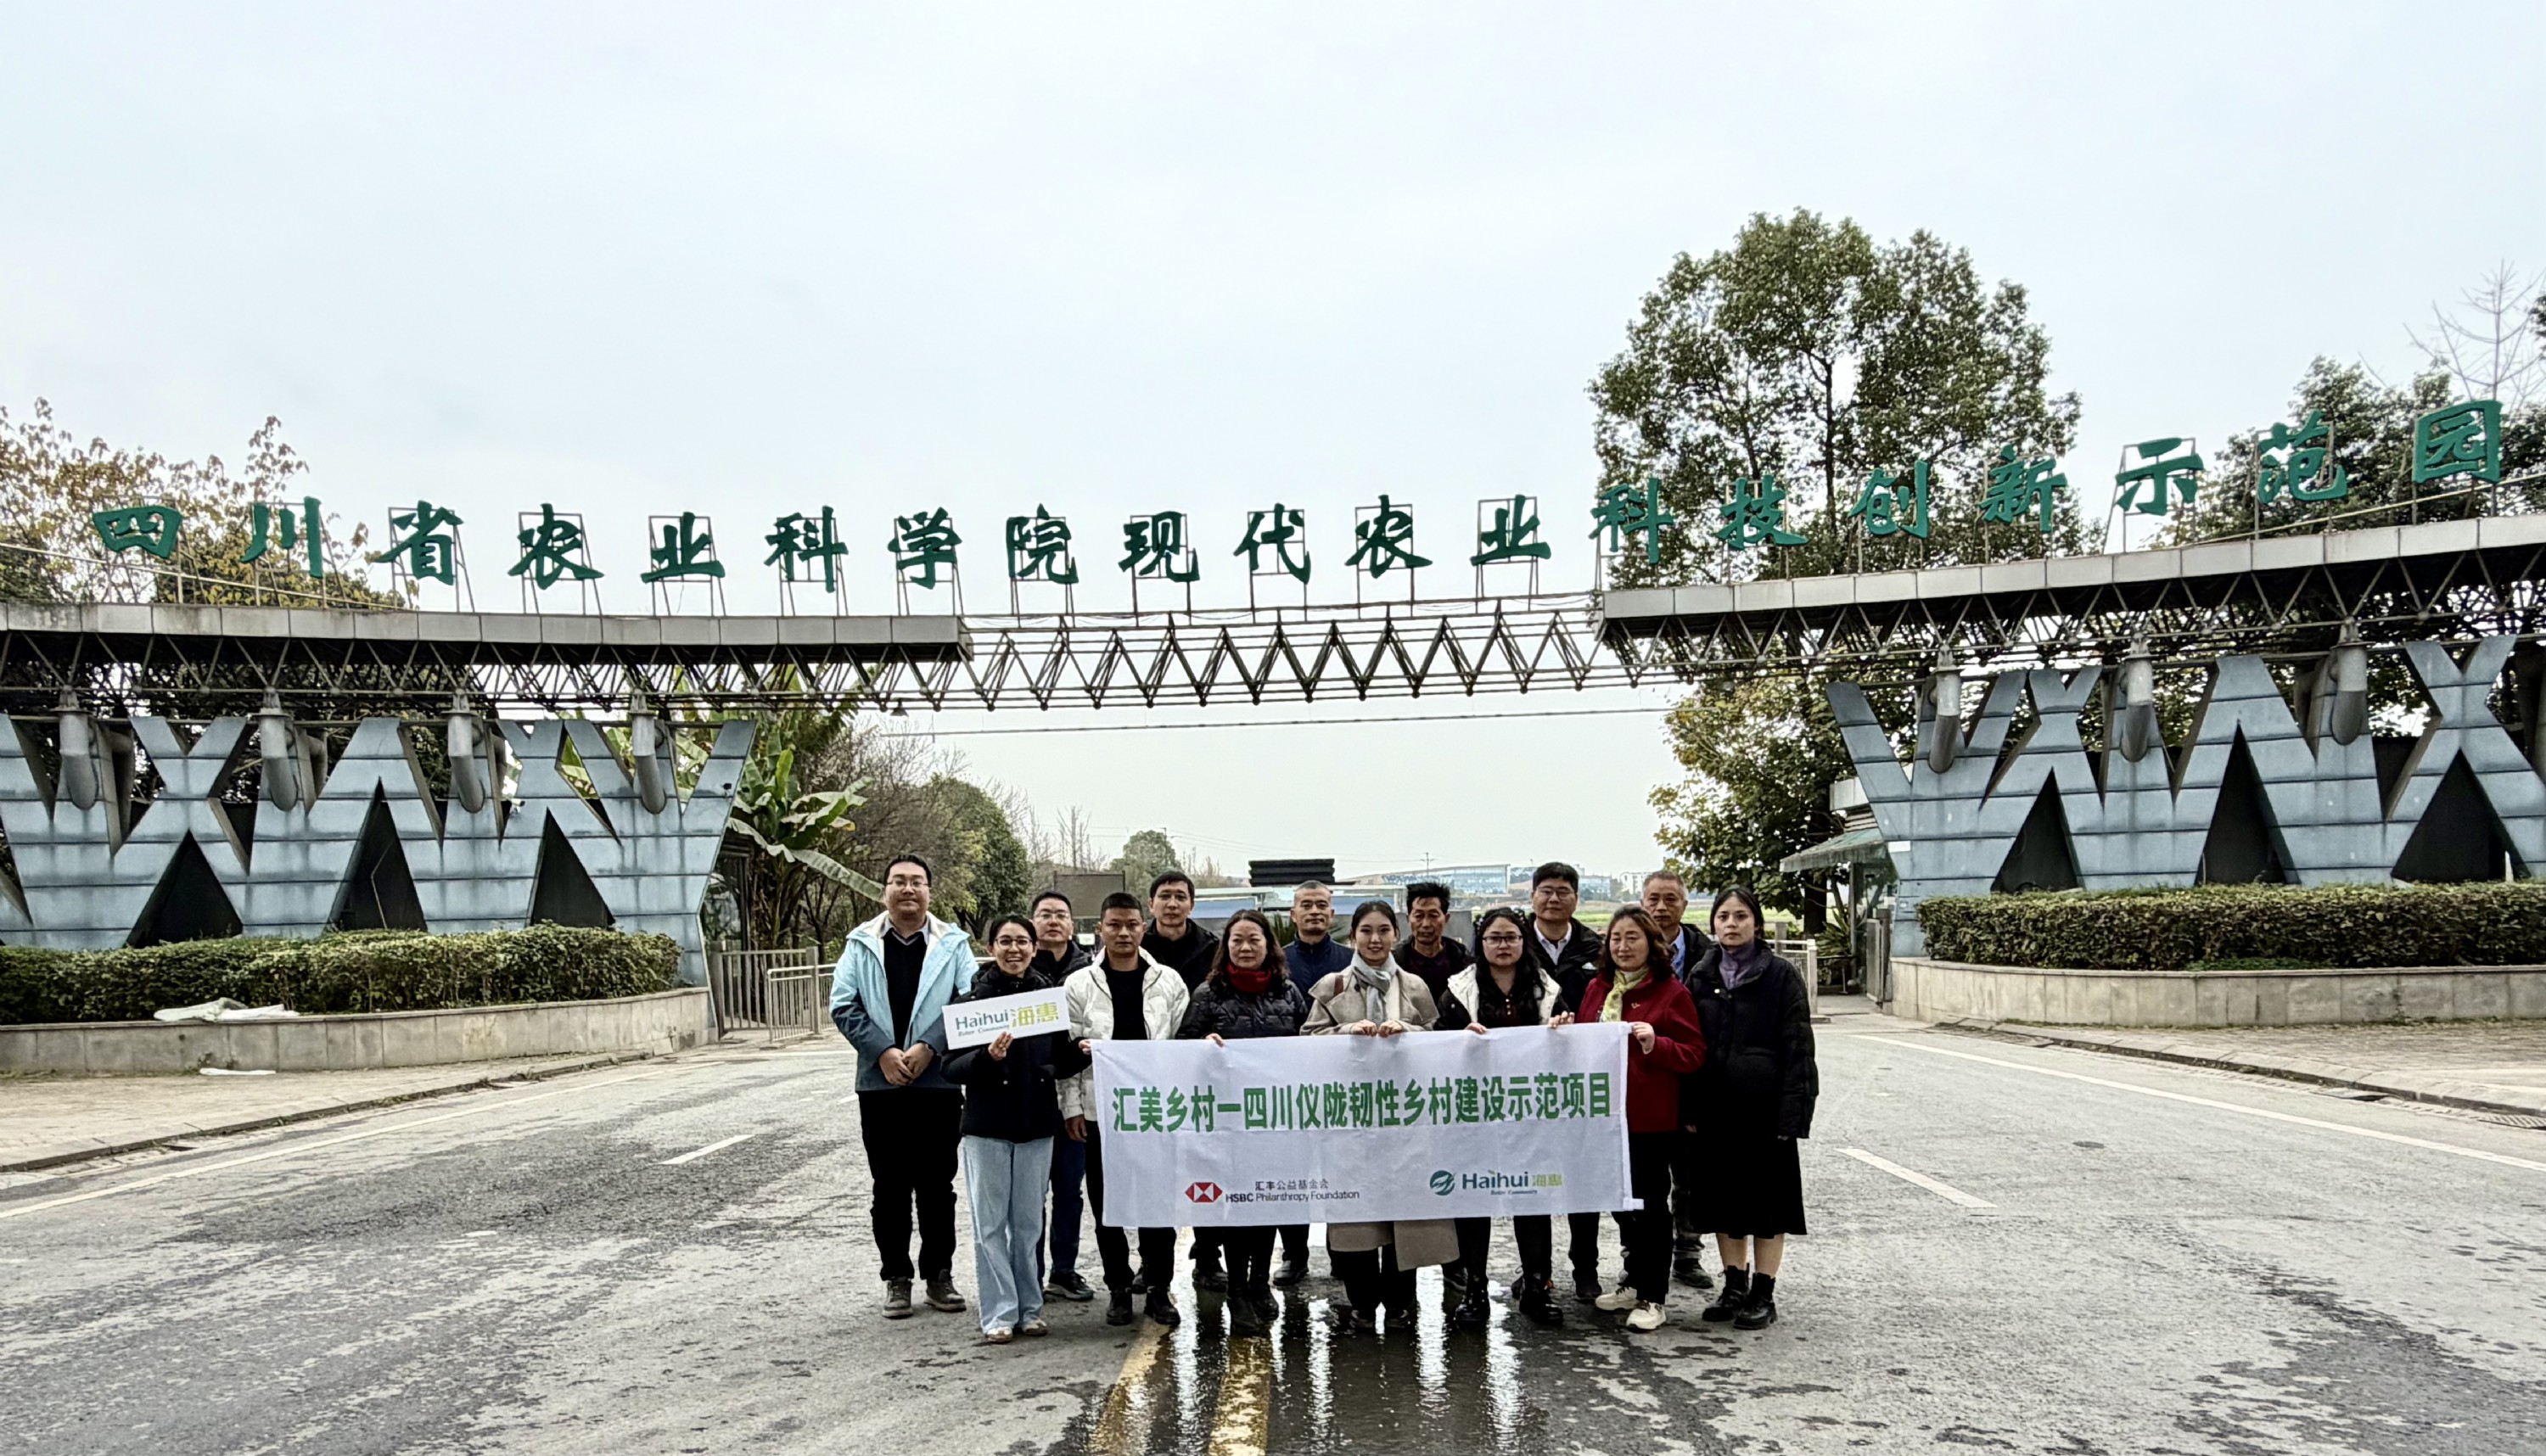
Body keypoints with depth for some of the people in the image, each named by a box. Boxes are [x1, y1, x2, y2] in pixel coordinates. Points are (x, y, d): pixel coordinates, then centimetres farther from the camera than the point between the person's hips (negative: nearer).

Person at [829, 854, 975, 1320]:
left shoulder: (953, 945, 5)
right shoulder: (861, 944, 7)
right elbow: (843, 1007, 0)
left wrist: (929, 1048, -14)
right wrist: (883, 1052, -11)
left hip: (939, 1084, 0)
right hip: (880, 1085, 1)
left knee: (938, 1185, 6)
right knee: (889, 1188, 6)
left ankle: (939, 1275, 17)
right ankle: (896, 1278, 16)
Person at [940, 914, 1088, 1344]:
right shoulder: (973, 998, -3)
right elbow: (952, 1069, -6)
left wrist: (1081, 1050, -7)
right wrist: (986, 1057, -24)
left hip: (1036, 1125, 2)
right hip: (987, 1127, -2)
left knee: (1029, 1222, 8)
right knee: (990, 1223, 1)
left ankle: (1029, 1308, 18)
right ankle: (999, 1314, 7)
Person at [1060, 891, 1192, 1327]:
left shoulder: (1169, 982, 4)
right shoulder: (1079, 984, 2)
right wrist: (1072, 1105, -4)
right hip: (1100, 1109, 0)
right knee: (1107, 1203, 6)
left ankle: (1159, 1288, 14)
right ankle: (1118, 1288, 19)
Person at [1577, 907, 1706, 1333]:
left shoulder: (1671, 993, -6)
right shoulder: (1596, 989, 10)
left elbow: (1694, 1054, -9)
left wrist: (1656, 1045, -25)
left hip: (1652, 1118, -6)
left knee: (1651, 1205, 1)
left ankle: (1655, 1297, 10)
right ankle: (1635, 1283, 30)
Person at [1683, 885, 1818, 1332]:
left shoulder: (1781, 975, -5)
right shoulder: (1701, 976, 8)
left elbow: (1797, 1047, -8)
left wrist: (1790, 1112, -14)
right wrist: (1689, 1109, 3)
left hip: (1764, 1106, -4)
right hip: (1715, 1106, 4)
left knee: (1767, 1197, 3)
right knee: (1723, 1197, 11)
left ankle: (1763, 1295, 13)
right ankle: (1735, 1287, 23)